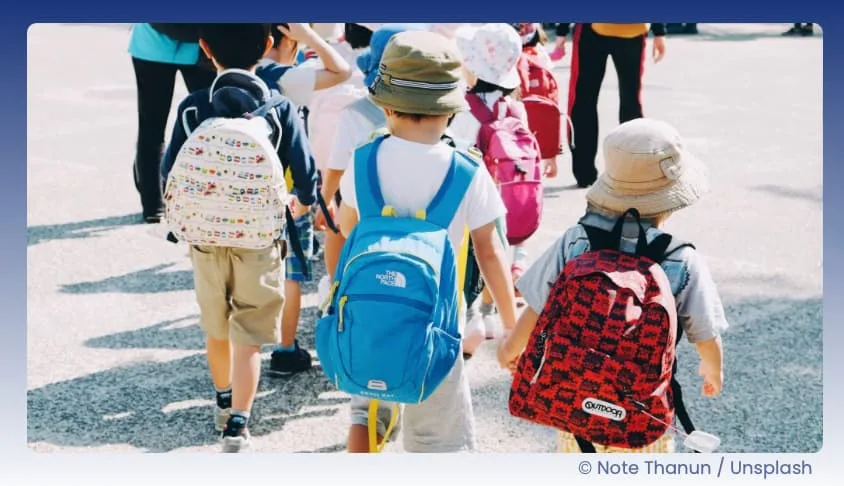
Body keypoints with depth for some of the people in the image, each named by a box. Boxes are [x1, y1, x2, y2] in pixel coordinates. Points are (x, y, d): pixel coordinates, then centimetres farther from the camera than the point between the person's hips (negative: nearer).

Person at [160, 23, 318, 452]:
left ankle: (224, 402, 40)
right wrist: (299, 205, 11)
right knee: (248, 339, 4)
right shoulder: (280, 109, -10)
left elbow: (170, 176, -5)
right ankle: (237, 424, -6)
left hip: (207, 238, 2)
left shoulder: (193, 107, -6)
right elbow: (305, 178, -12)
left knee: (216, 330, 21)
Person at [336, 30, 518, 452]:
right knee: (440, 438, 10)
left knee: (368, 407, 26)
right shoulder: (467, 173, -14)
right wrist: (512, 324, 3)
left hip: (371, 315, 3)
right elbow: (489, 253, -8)